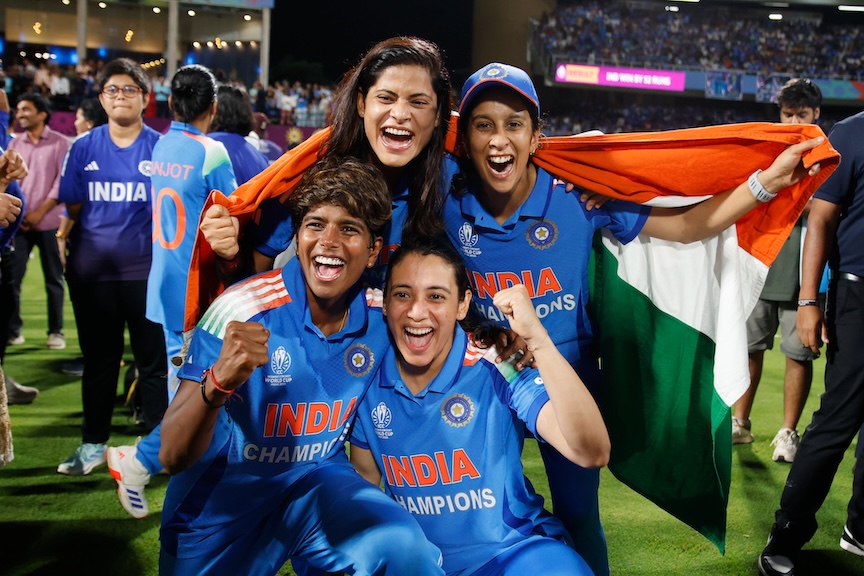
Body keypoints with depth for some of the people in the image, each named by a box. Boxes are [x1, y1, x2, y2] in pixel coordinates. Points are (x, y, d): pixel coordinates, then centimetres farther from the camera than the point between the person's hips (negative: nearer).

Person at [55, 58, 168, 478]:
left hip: (146, 269, -2)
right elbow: (74, 209, 8)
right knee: (98, 358, 13)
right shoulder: (83, 147, 6)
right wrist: (63, 239, -7)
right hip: (92, 270, 2)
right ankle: (93, 443, 24)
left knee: (153, 360, 3)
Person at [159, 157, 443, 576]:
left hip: (317, 483, 2)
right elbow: (173, 457, -25)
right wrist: (217, 383, -45)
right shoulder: (242, 310, -23)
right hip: (222, 505, -1)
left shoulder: (381, 316, -13)